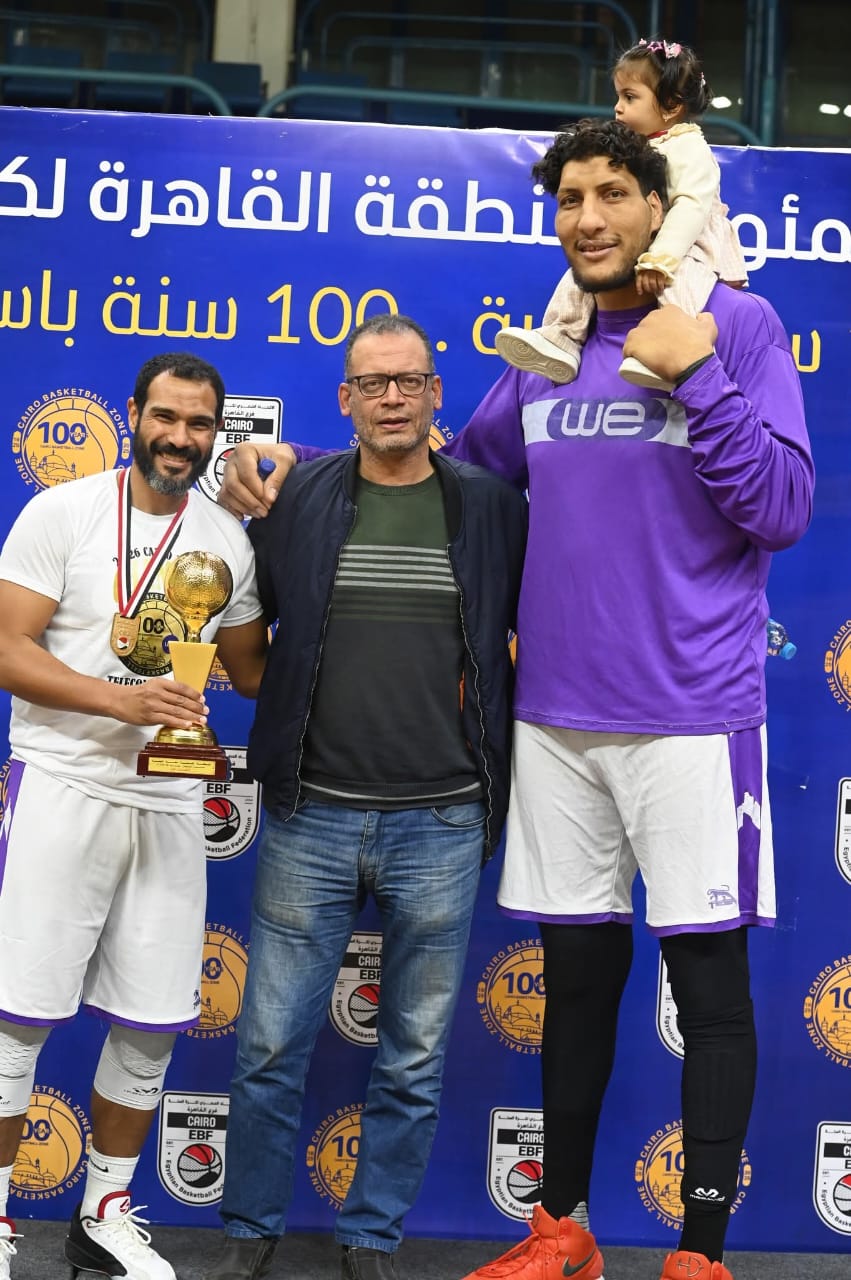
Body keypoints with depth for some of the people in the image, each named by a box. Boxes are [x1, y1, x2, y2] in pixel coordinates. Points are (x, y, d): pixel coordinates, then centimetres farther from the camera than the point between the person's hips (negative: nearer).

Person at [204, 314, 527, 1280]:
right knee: (270, 1045, 6)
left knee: (415, 1058, 10)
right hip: (310, 817, 0)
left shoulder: (492, 508, 3)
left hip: (441, 824, 0)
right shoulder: (295, 498, 3)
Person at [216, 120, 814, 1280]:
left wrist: (696, 373, -18)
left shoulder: (738, 324, -4)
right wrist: (298, 468, 14)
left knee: (708, 977, 3)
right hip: (556, 716, 5)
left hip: (692, 715, -4)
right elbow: (460, 471, 22)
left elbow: (784, 510, -10)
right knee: (576, 973, 14)